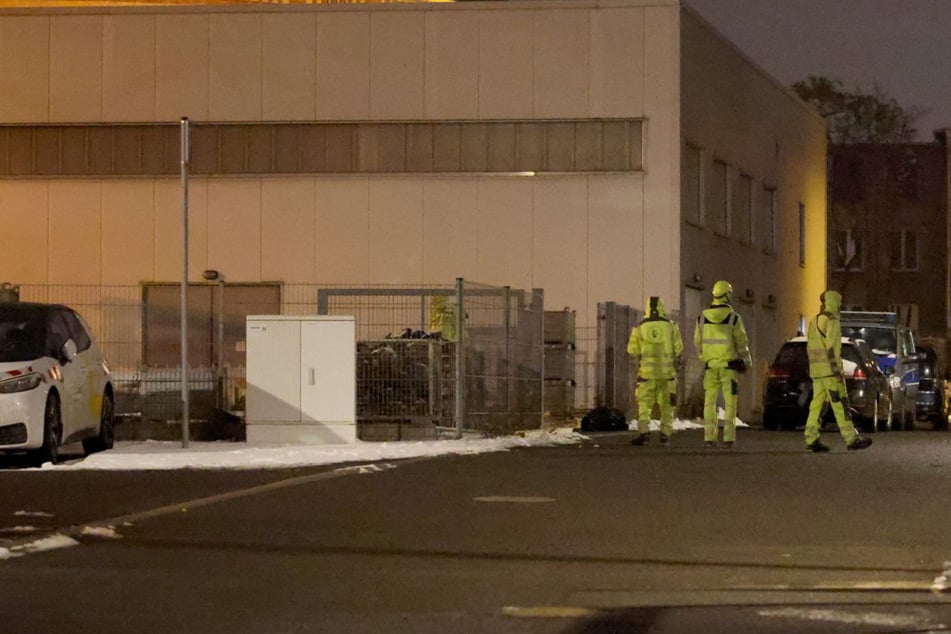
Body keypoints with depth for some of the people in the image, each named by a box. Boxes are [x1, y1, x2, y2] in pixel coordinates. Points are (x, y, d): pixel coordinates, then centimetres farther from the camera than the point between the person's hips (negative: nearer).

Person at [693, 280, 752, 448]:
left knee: (709, 401, 7)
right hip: (729, 365, -3)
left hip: (710, 365, 3)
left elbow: (698, 341, 9)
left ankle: (709, 436, 2)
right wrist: (745, 360, 8)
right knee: (730, 402, 0)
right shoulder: (734, 318, -8)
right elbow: (741, 341, -6)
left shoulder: (702, 317, 2)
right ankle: (728, 437, -5)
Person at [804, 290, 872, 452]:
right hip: (829, 370, -9)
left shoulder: (814, 321, 17)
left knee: (817, 404, 6)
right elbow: (831, 347, -19)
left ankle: (811, 440, 1)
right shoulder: (831, 321, -11)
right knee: (840, 405, -7)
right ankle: (851, 439, -7)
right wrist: (837, 371, -20)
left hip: (816, 371, 9)